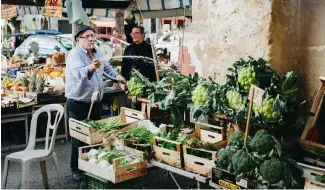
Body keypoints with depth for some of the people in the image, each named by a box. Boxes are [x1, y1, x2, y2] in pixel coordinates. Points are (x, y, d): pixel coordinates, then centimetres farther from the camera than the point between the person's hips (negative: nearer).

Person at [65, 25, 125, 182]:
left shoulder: (97, 52, 6)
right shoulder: (74, 55, -20)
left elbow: (107, 66, 25)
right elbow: (79, 73, -40)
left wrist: (116, 75, 10)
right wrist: (91, 68, -58)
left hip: (96, 101, 8)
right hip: (78, 103, -8)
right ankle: (76, 169, 15)